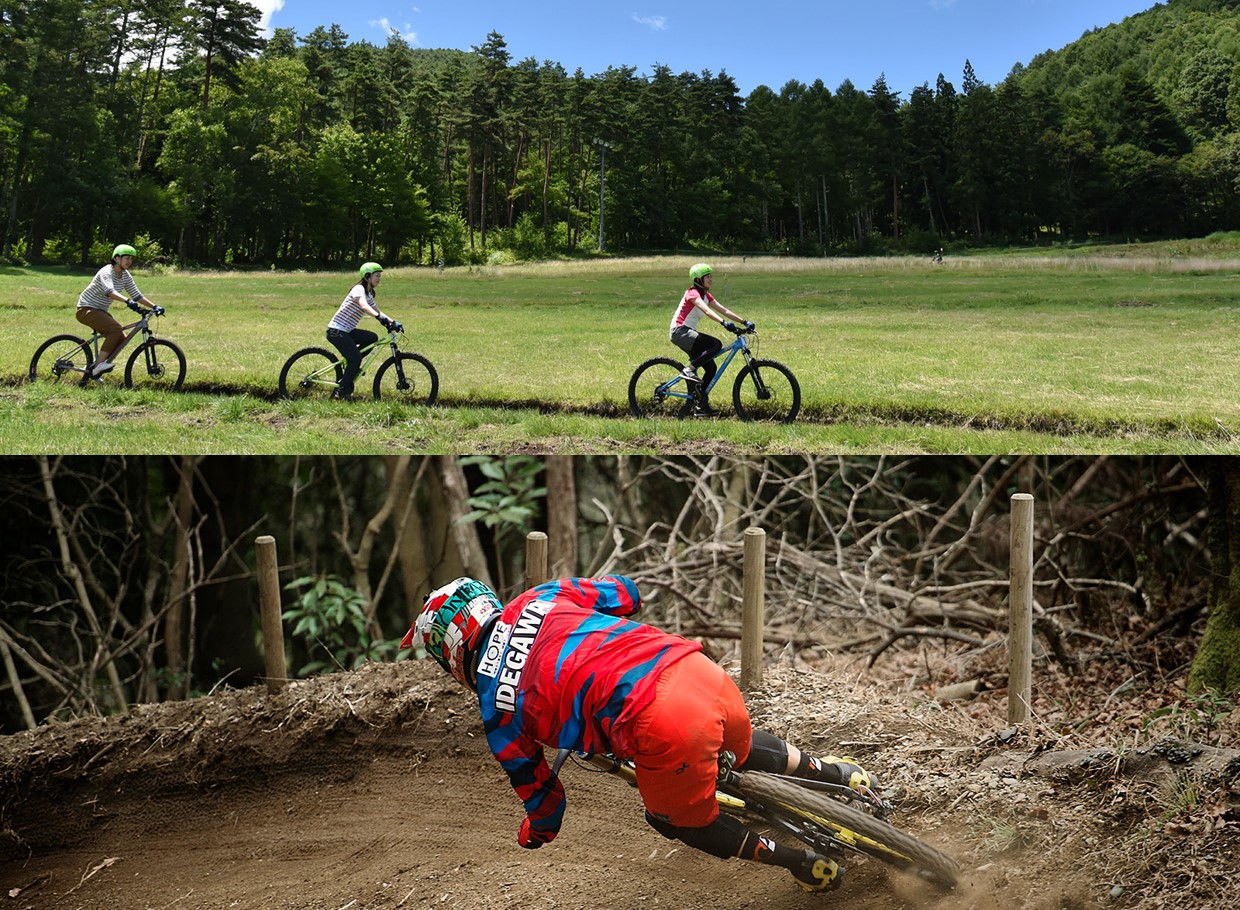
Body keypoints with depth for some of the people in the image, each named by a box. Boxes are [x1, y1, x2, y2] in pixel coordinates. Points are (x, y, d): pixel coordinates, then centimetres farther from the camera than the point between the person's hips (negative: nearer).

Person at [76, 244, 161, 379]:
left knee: (121, 338, -3)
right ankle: (98, 365, -23)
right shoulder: (107, 272, -21)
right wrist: (128, 301, -55)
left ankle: (94, 371, 7)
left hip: (100, 311, 9)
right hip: (87, 310, -9)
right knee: (116, 329, -28)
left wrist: (154, 307, -6)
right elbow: (109, 291, -40)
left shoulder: (125, 275, 4)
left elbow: (136, 295, 6)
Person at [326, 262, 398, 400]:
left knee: (372, 338, -4)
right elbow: (364, 306, -33)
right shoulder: (359, 289, -15)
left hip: (347, 331, 9)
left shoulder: (369, 294, 14)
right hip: (336, 331, -9)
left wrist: (391, 321, -3)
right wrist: (380, 317, -47)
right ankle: (341, 392, -8)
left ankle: (351, 366, 6)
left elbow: (377, 311, 14)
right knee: (356, 358, -16)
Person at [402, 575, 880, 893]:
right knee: (741, 746, 40)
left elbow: (541, 793, 17)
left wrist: (534, 836, 41)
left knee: (682, 821, 26)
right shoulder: (539, 598, 19)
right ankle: (835, 773, 45)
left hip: (664, 726, -6)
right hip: (700, 668, 6)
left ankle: (807, 864, 31)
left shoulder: (496, 710, 9)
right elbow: (624, 593, 29)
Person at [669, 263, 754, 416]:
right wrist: (724, 322, -45)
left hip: (689, 333, 9)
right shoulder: (693, 293, -14)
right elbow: (707, 311, -31)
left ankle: (701, 404, 8)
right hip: (680, 331, -9)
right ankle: (689, 370, -21)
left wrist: (744, 322, -3)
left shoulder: (706, 295, 13)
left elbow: (724, 310, 7)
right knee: (716, 344, -27)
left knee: (711, 368, 2)